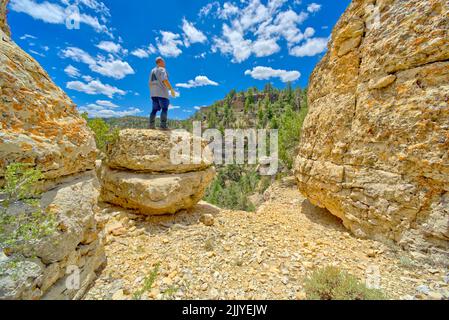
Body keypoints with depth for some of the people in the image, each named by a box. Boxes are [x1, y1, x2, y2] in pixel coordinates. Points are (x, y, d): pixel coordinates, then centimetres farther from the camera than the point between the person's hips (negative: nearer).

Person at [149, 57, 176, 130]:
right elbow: (165, 80, -17)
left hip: (153, 93, 8)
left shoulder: (153, 70, 23)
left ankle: (151, 125, 4)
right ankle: (163, 125, -20)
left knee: (155, 109, 8)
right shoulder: (162, 69, -1)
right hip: (161, 93, -8)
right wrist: (171, 89, -18)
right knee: (164, 108, -11)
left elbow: (150, 83, 21)